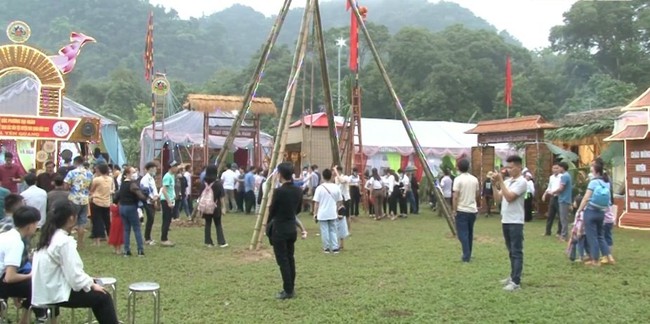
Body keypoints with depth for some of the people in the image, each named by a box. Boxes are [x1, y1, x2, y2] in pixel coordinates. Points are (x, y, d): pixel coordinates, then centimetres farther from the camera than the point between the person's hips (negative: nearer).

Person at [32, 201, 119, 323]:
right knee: (103, 298, -3)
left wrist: (89, 281, 7)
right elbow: (74, 274, -23)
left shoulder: (49, 236, 8)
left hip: (46, 290, 9)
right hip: (56, 294, -9)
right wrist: (92, 284, -7)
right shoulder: (65, 241, -20)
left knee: (96, 295, 18)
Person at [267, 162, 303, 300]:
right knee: (290, 259, 15)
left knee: (282, 261, 0)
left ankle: (288, 291, 3)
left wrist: (268, 224, 10)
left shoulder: (279, 191, -19)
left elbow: (272, 210, -8)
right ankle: (290, 288, 21)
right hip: (292, 228, 7)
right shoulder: (298, 190, 0)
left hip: (279, 229, -7)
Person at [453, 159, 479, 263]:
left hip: (462, 210, -6)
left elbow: (455, 196, -15)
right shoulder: (474, 179, 6)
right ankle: (468, 255, 22)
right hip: (473, 210, 6)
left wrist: (454, 210, -9)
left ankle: (466, 256, -6)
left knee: (463, 234, -2)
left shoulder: (458, 179, -12)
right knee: (469, 233, 15)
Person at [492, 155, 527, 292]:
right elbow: (498, 198, 10)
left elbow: (509, 197, -21)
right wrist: (494, 183, -2)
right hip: (505, 221, 8)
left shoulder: (521, 182, -12)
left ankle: (516, 282, -5)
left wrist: (500, 181, -19)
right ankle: (513, 276, 25)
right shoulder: (507, 182, 12)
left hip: (515, 223, -8)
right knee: (511, 252, 16)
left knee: (517, 252, -5)